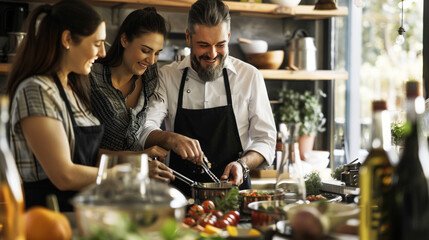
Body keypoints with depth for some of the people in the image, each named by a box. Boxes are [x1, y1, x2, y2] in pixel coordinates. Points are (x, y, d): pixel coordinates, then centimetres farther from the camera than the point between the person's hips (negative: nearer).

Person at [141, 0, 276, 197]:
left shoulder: (250, 77, 5)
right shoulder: (167, 77, 6)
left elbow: (265, 139, 8)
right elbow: (144, 130, -4)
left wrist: (243, 164, -12)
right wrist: (171, 139, -25)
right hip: (180, 194, 0)